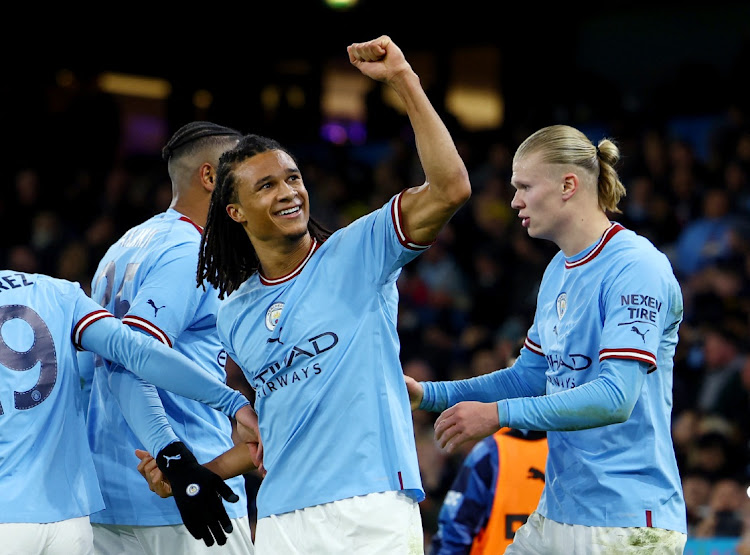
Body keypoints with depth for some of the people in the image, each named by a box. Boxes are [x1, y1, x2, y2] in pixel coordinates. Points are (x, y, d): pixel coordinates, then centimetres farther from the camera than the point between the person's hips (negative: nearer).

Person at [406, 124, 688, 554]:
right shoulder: (557, 271, 14)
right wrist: (426, 393, 13)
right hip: (556, 513, 9)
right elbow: (529, 376, 23)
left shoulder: (637, 268, -15)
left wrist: (498, 414, -26)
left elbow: (616, 397, -25)